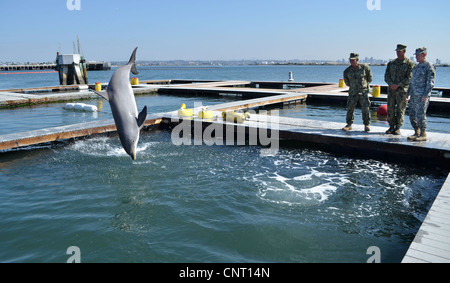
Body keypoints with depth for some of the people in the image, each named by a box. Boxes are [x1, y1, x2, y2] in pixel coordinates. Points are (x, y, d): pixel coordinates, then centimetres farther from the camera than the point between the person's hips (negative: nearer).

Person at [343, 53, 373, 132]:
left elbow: (370, 77, 8)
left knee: (365, 108, -5)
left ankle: (367, 125, 4)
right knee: (350, 108, 2)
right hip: (353, 92, 2)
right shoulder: (347, 71, -3)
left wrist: (364, 84, 12)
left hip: (363, 92, -2)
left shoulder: (364, 67, -7)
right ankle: (349, 125, 14)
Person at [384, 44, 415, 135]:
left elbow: (409, 78, -9)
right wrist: (391, 84, -12)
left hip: (402, 90, -4)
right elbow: (386, 76, 7)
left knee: (400, 109, -3)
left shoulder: (409, 63, -1)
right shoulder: (391, 63, 12)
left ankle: (398, 128, 4)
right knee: (390, 109, 4)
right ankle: (391, 127, 14)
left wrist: (398, 85, -17)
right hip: (391, 89, 4)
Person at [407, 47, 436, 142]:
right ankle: (417, 133, 19)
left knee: (420, 115, -9)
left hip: (422, 96, -8)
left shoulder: (429, 66, -6)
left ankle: (423, 135, 0)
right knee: (412, 115, 8)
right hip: (414, 96, 8)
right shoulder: (416, 67, 19)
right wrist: (408, 92, 19)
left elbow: (431, 82, -12)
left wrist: (425, 95, -19)